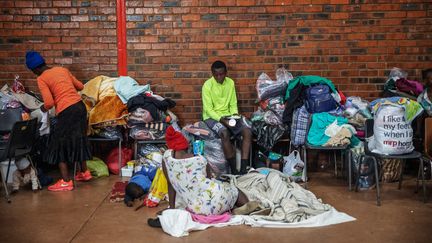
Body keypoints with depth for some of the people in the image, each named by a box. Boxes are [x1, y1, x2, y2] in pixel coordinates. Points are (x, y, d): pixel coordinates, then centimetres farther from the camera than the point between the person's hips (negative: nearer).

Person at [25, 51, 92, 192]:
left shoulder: (41, 79, -4)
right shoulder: (62, 69, 15)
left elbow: (49, 103, -11)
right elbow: (80, 86, 21)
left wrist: (43, 108, 10)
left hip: (67, 111, -7)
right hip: (80, 106, 7)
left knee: (59, 144, 5)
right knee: (78, 139, 22)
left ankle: (66, 182, 4)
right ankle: (85, 172, 34)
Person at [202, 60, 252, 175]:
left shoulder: (230, 83, 3)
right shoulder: (207, 85, -12)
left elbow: (233, 104, 8)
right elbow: (208, 109, -14)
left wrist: (235, 116, -11)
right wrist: (221, 119, -27)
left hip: (228, 115, 5)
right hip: (212, 116, -5)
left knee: (247, 131, -21)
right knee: (225, 133, -36)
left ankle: (243, 169, -22)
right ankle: (234, 170, -24)